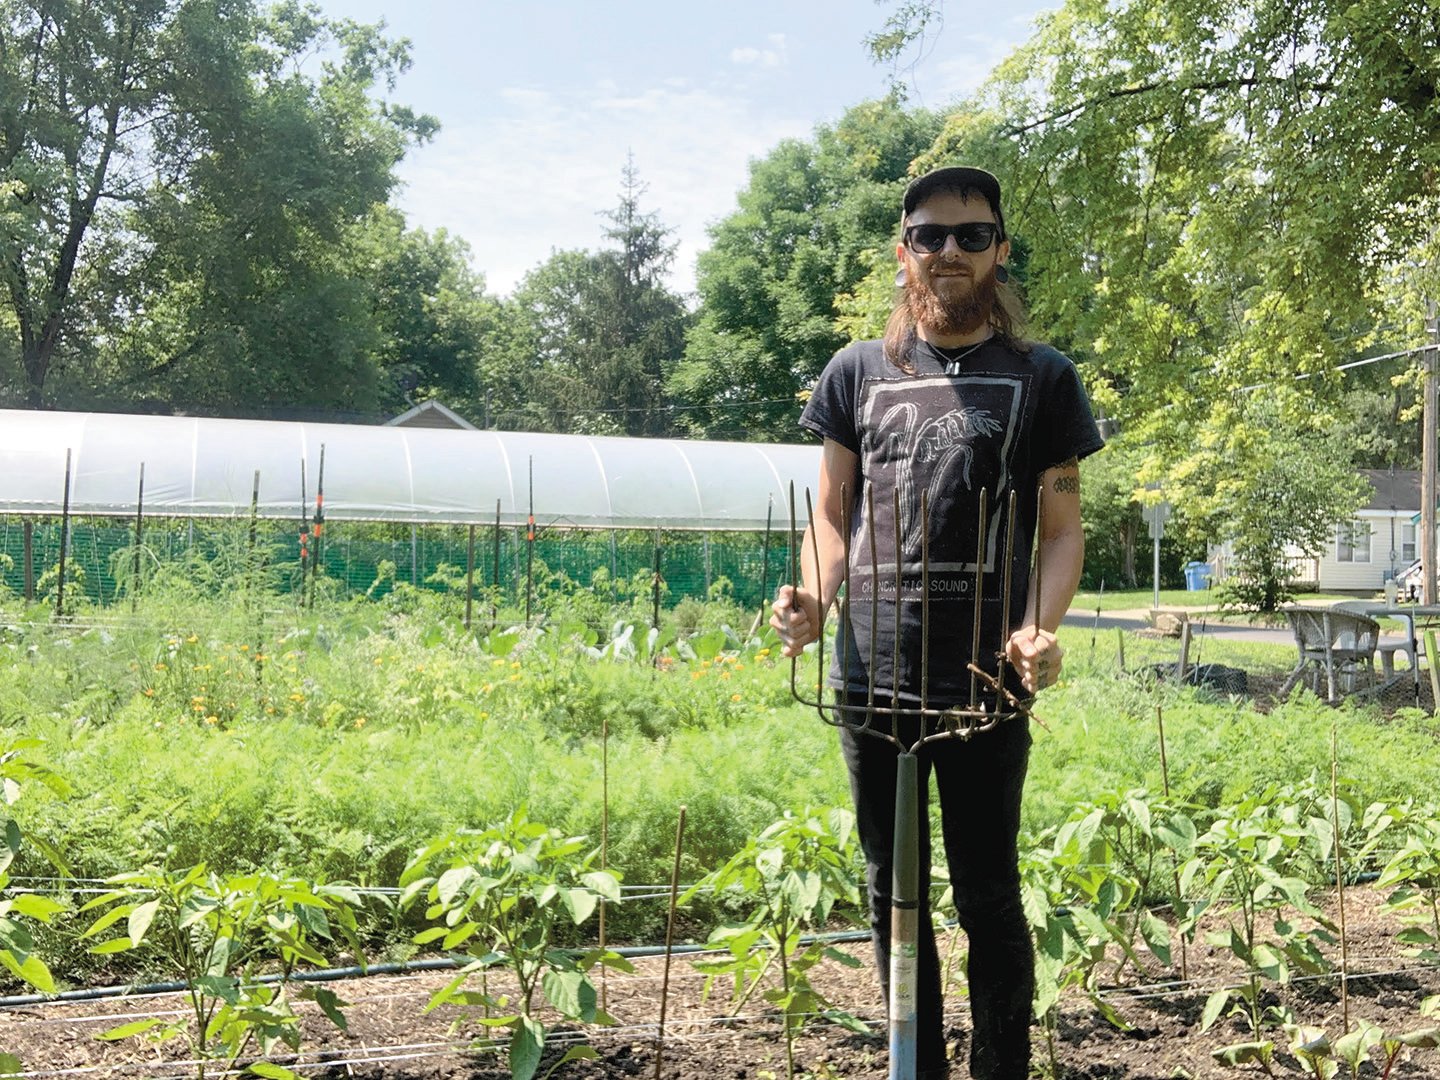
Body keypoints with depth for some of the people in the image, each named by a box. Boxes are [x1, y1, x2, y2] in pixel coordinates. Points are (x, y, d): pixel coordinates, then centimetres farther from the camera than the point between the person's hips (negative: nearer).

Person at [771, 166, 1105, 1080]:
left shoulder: (1043, 379, 4)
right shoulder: (858, 372, 9)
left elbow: (1062, 529, 3)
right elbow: (833, 513, 12)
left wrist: (1039, 628, -16)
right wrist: (813, 598, -8)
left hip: (986, 686, -2)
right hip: (870, 680, 3)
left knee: (988, 896, 6)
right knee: (893, 892, 13)